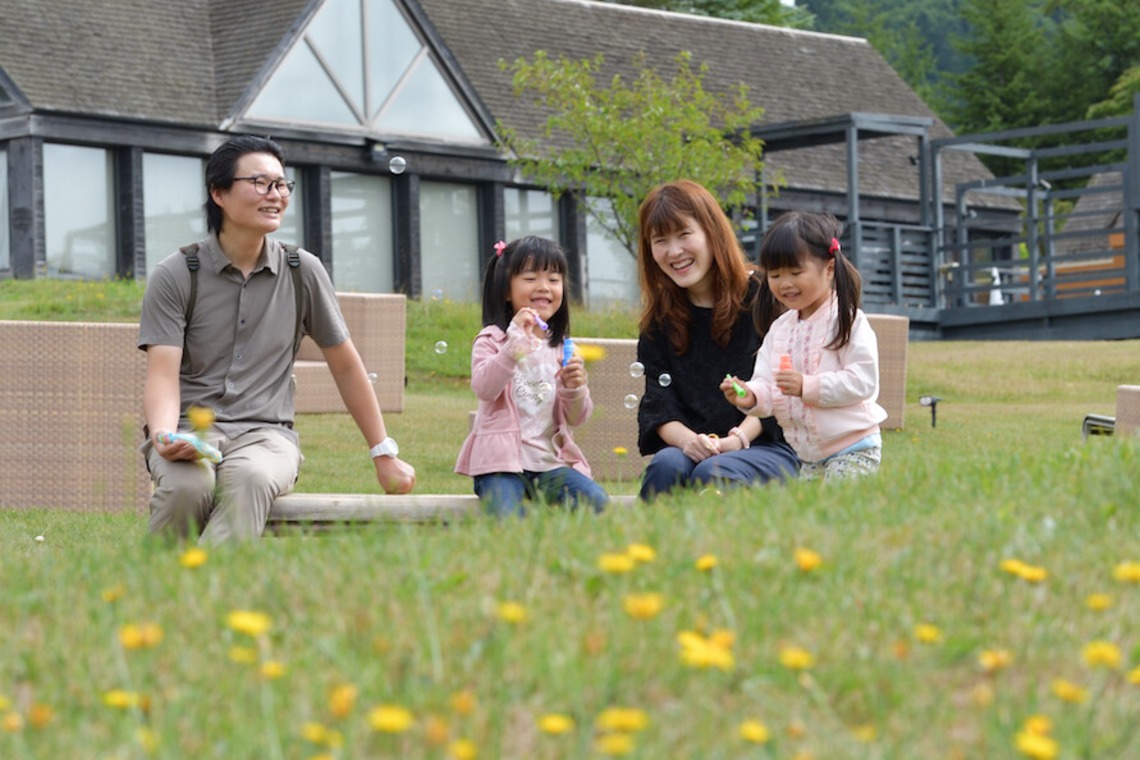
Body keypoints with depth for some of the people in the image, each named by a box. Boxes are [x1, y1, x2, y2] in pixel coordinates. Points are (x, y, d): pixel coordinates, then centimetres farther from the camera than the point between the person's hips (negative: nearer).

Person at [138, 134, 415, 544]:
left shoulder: (302, 272, 10)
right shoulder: (175, 276, 2)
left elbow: (345, 366, 18)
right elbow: (163, 375, -6)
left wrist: (385, 454, 18)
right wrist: (164, 434, -28)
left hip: (265, 433, 1)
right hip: (189, 428, -1)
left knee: (252, 480, -38)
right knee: (186, 486, -39)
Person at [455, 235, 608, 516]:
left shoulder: (562, 347, 14)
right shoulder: (492, 339, 2)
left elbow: (577, 418, 11)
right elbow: (484, 388, -17)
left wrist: (575, 387, -11)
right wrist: (515, 342, -25)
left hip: (550, 461, 4)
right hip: (501, 461, -4)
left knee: (596, 501, -21)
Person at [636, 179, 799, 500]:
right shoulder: (659, 321, 14)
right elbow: (659, 403, 4)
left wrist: (738, 438, -21)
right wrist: (687, 440, -19)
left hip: (766, 447, -3)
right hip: (690, 448, 3)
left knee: (713, 472, -35)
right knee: (667, 464, -32)